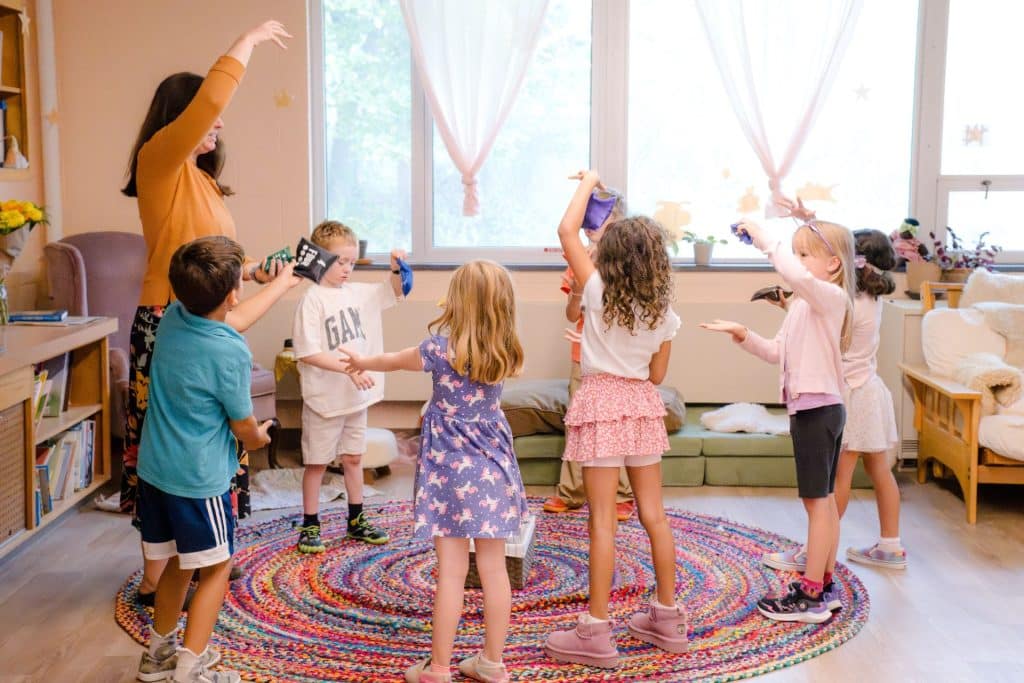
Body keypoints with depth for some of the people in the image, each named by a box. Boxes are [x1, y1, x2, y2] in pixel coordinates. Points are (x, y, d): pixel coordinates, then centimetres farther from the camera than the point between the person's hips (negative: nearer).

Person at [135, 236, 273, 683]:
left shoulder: (171, 318, -3)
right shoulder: (231, 353, -23)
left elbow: (224, 323, 19)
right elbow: (243, 427, -9)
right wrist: (259, 438, 15)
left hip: (153, 468, 7)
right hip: (199, 479, -7)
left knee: (178, 562, 22)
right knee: (216, 569, 9)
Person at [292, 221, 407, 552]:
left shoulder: (358, 292, 4)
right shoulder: (313, 300, -16)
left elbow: (394, 291, 16)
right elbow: (308, 353, -22)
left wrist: (396, 268, -4)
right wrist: (350, 367, -27)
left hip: (356, 397, 6)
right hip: (324, 399, -6)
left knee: (353, 458, 17)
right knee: (317, 463, 7)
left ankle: (356, 521, 30)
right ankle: (310, 526, 19)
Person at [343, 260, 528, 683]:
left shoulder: (442, 347, -11)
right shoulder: (504, 351, 1)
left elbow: (394, 361, 9)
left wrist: (364, 362, 30)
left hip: (451, 470, -4)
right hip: (493, 467, 4)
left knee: (451, 573, 0)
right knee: (493, 569, 9)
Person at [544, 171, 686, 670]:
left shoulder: (600, 293, -9)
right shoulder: (663, 312, 2)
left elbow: (567, 231, -8)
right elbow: (657, 374, 9)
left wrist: (588, 184, 4)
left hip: (601, 404, -5)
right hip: (642, 405, 5)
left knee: (602, 521, -3)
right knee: (654, 514, 13)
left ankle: (596, 633, 1)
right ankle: (666, 618, 23)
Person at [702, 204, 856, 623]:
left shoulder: (829, 297, -15)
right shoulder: (805, 304, 16)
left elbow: (796, 274, -38)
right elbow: (778, 352, 18)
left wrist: (762, 238, -30)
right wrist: (745, 336, 3)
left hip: (817, 409, -10)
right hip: (818, 409, 10)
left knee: (817, 501, -6)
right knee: (824, 499, 14)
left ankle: (811, 596, -1)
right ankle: (825, 585, 22)